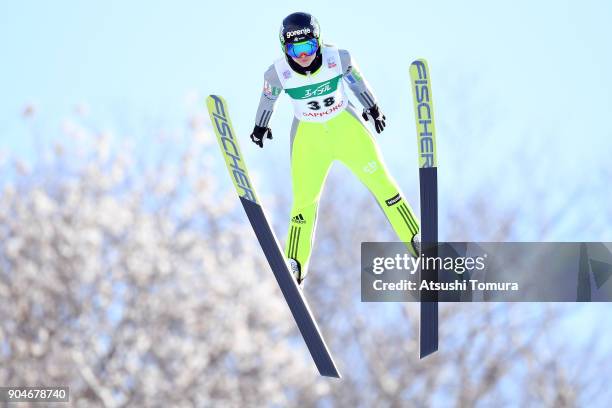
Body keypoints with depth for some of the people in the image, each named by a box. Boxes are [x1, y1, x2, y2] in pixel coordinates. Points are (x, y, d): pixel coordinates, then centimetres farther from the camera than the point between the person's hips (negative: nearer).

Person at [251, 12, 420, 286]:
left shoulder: (338, 58, -21)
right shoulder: (278, 73, -20)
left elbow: (356, 81, 0)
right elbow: (268, 99, 1)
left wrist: (373, 109, 14)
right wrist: (260, 127, 17)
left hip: (347, 128, 0)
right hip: (309, 137, 0)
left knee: (382, 184, 0)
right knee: (304, 200, 0)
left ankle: (417, 246, 14)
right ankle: (295, 267, 16)